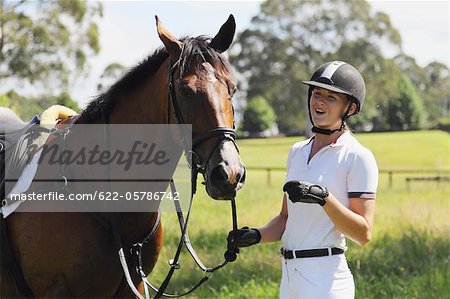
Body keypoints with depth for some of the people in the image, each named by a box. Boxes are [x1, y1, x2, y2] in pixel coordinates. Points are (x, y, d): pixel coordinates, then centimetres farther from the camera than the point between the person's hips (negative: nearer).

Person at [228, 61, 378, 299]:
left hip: (326, 278, -7)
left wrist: (324, 198, -24)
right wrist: (257, 235, 1)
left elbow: (364, 234, -14)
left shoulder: (358, 157, -7)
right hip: (289, 275, 7)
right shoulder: (298, 152, 13)